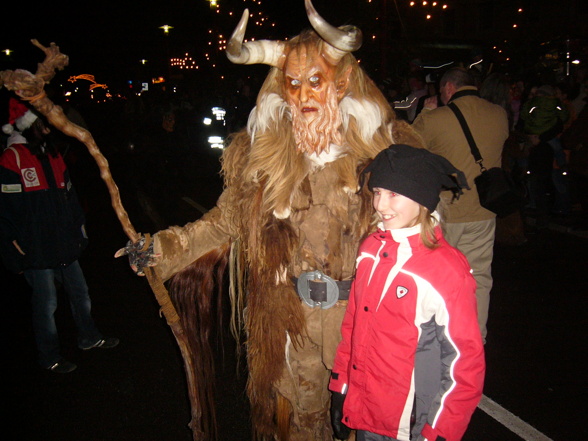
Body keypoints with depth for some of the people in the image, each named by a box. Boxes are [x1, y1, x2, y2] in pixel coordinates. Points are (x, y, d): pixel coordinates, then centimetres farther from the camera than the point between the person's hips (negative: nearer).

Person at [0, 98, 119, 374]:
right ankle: (49, 356, 24)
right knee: (46, 303, 5)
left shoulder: (52, 155, 12)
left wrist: (79, 229, 18)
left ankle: (89, 338, 38)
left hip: (65, 245, 7)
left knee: (79, 292, 18)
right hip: (36, 250, -7)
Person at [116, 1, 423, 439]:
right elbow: (226, 219, 0)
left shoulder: (379, 147, -4)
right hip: (292, 314, 1)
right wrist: (163, 248, -8)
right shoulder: (264, 152, -3)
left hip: (363, 308, 0)